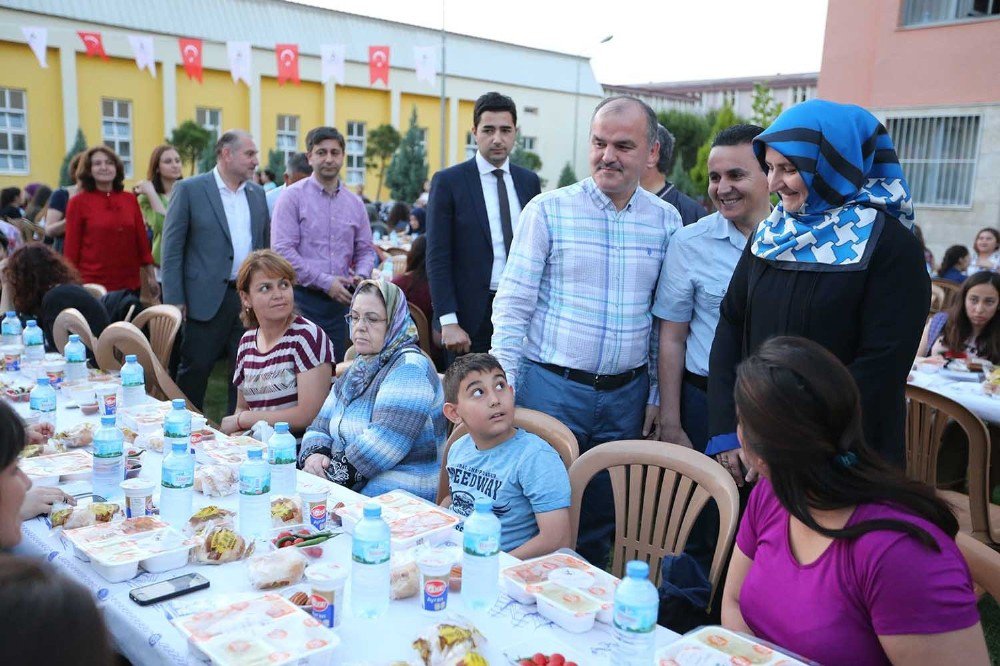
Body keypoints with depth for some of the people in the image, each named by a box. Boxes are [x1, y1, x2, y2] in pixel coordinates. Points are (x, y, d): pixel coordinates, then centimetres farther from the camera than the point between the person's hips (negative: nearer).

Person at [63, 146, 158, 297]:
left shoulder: (130, 199, 7)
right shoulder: (78, 203, 0)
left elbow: (142, 240, 11)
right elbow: (71, 249, 1)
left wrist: (151, 276, 10)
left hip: (130, 284, 3)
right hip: (93, 285, -3)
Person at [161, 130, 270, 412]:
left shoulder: (257, 193, 12)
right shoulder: (189, 190, -3)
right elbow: (172, 248, -5)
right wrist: (174, 300, -10)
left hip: (251, 298, 5)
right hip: (207, 299, -4)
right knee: (194, 370, 4)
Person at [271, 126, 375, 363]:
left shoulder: (354, 203, 11)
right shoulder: (293, 196, -3)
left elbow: (366, 250, 16)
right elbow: (282, 250, -11)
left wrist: (360, 276, -7)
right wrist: (325, 282, -15)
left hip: (340, 300, 4)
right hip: (303, 299, -4)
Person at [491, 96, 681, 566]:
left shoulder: (666, 221, 4)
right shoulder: (548, 210, -5)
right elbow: (512, 305, -5)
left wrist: (657, 396, 9)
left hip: (627, 395, 3)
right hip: (551, 387, -3)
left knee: (602, 525, 15)